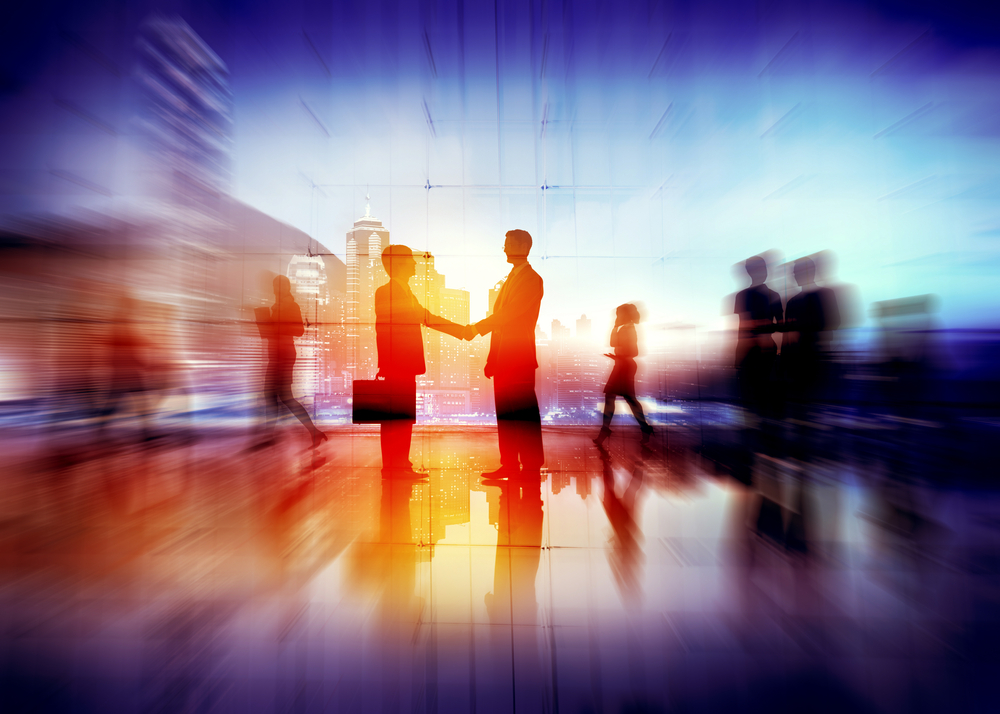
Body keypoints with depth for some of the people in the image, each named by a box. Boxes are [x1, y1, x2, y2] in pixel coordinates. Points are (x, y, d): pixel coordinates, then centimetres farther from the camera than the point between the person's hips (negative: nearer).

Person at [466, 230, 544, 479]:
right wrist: (492, 358, 15)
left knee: (525, 413, -3)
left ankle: (532, 466, 9)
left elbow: (510, 313, -16)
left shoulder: (532, 278, -3)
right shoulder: (510, 279, 23)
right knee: (505, 413, 9)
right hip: (503, 357, 8)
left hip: (520, 357, -8)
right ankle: (509, 465, 18)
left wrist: (478, 327, -15)